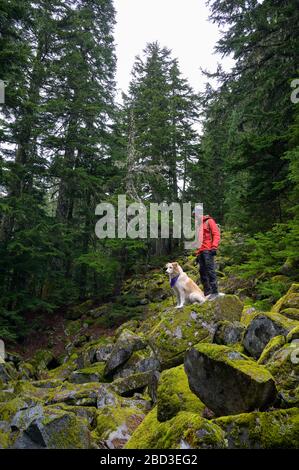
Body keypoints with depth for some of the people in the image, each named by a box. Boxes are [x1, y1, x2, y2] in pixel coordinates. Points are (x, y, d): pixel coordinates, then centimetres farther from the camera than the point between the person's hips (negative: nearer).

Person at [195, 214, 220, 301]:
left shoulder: (209, 221, 5)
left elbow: (216, 234, -5)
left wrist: (214, 247, -18)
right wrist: (197, 254, 20)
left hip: (208, 250, -7)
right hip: (201, 252, 7)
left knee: (210, 270, -12)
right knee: (202, 272, 3)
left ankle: (214, 292, -11)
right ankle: (207, 292, 7)